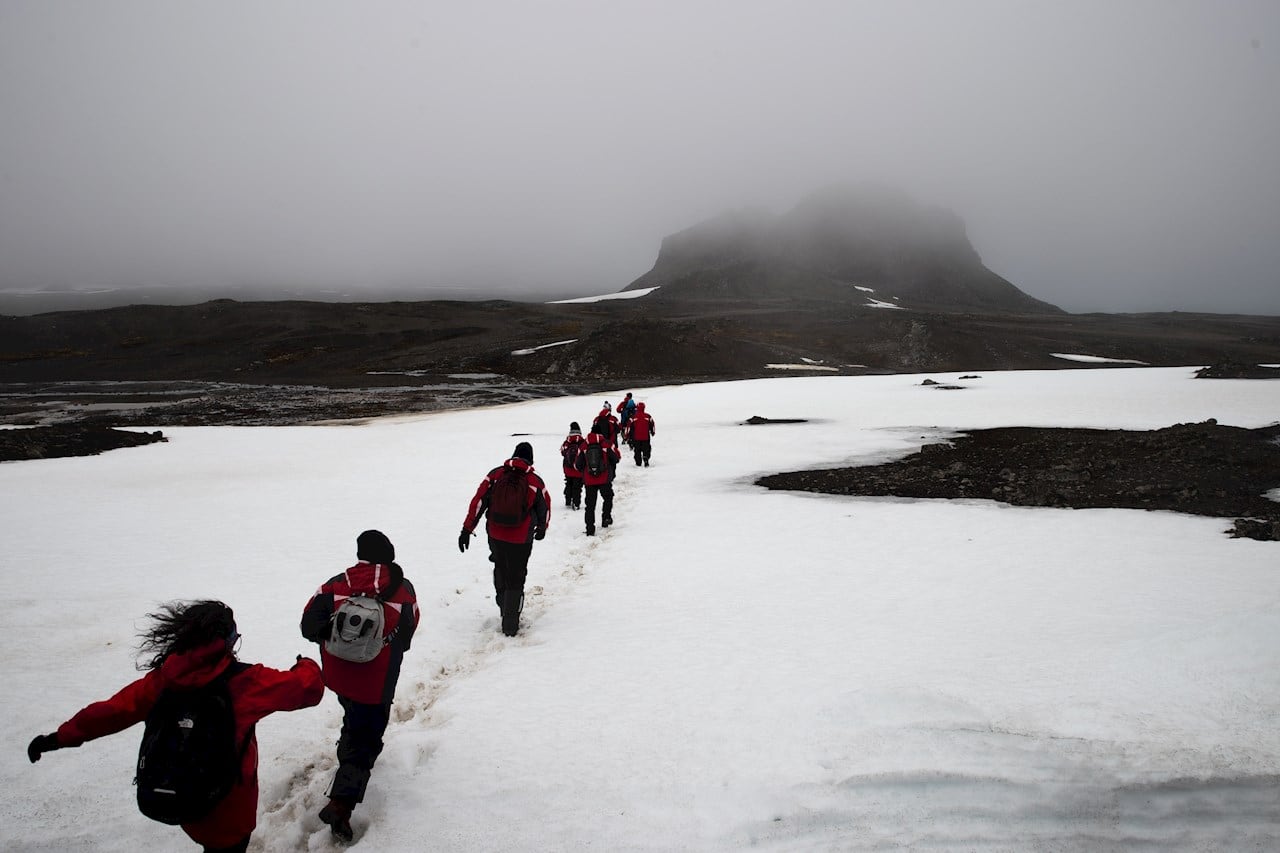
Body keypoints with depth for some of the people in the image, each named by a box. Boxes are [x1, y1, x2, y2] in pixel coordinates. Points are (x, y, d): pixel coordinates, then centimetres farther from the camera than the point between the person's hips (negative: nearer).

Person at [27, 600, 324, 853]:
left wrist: (60, 737, 11)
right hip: (229, 807, -5)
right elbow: (308, 688, -19)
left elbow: (114, 709, -3)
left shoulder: (164, 678, -11)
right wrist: (307, 666, 4)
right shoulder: (245, 681, -23)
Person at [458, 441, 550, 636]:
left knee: (500, 570, 25)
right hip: (521, 540, -2)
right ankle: (510, 624, 10)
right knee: (516, 580, 9)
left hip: (495, 536, 2)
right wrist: (542, 529, 26)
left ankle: (504, 607, 40)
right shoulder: (536, 481, -5)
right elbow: (545, 508, 7)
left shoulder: (495, 475, -2)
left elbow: (478, 502, -5)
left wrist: (467, 529, -1)